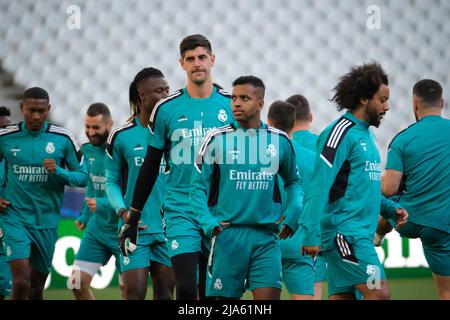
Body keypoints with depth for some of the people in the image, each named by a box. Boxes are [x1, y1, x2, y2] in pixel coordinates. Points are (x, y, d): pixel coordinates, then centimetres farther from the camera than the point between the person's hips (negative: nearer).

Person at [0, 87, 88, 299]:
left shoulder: (63, 139, -2)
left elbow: (82, 177, 3)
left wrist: (59, 172, -17)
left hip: (47, 223, 2)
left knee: (36, 290, 10)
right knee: (21, 284, -18)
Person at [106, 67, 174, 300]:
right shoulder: (121, 136, 0)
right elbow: (112, 181, 7)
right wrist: (122, 211, -9)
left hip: (168, 228, 2)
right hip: (135, 228, -2)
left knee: (165, 294, 5)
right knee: (135, 293, -8)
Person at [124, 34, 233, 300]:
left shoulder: (231, 105, 3)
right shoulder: (167, 109, 1)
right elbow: (150, 166, 8)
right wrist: (132, 217, 8)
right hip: (180, 212, -1)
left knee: (209, 292, 6)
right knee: (186, 288, -13)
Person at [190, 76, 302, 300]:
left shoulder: (279, 140, 8)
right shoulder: (218, 139, 0)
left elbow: (293, 181, 21)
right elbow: (198, 186, 2)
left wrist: (293, 211, 4)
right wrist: (207, 221, -12)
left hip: (266, 236, 1)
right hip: (227, 236, -1)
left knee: (269, 295, -10)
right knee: (225, 297, 3)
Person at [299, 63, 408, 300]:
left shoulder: (366, 135, 18)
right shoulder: (341, 132, -11)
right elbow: (319, 186, -17)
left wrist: (391, 209, 11)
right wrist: (311, 234, -22)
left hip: (361, 233, 9)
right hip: (344, 232, -9)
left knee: (342, 296, 7)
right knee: (379, 293, -15)